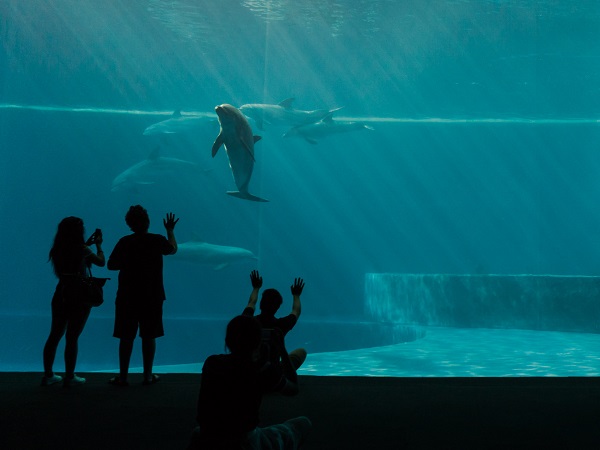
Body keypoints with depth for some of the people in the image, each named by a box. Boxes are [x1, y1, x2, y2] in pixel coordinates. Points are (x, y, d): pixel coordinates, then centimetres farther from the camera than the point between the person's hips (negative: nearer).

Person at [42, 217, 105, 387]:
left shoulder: (57, 250, 3)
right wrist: (98, 245, 19)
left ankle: (48, 375, 18)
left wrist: (87, 244, 25)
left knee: (54, 335, 12)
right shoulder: (82, 250, -12)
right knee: (72, 337, 0)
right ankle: (69, 377, 7)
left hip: (61, 295, 5)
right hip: (80, 297, -5)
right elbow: (101, 262, 3)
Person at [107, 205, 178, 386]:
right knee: (149, 336, 8)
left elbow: (111, 265, -4)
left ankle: (122, 376, 9)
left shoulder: (125, 242, -7)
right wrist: (170, 231, 31)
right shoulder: (158, 240, -4)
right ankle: (148, 375, 14)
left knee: (126, 337, 5)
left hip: (127, 297, -1)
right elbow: (173, 249, 17)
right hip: (152, 296, 1)